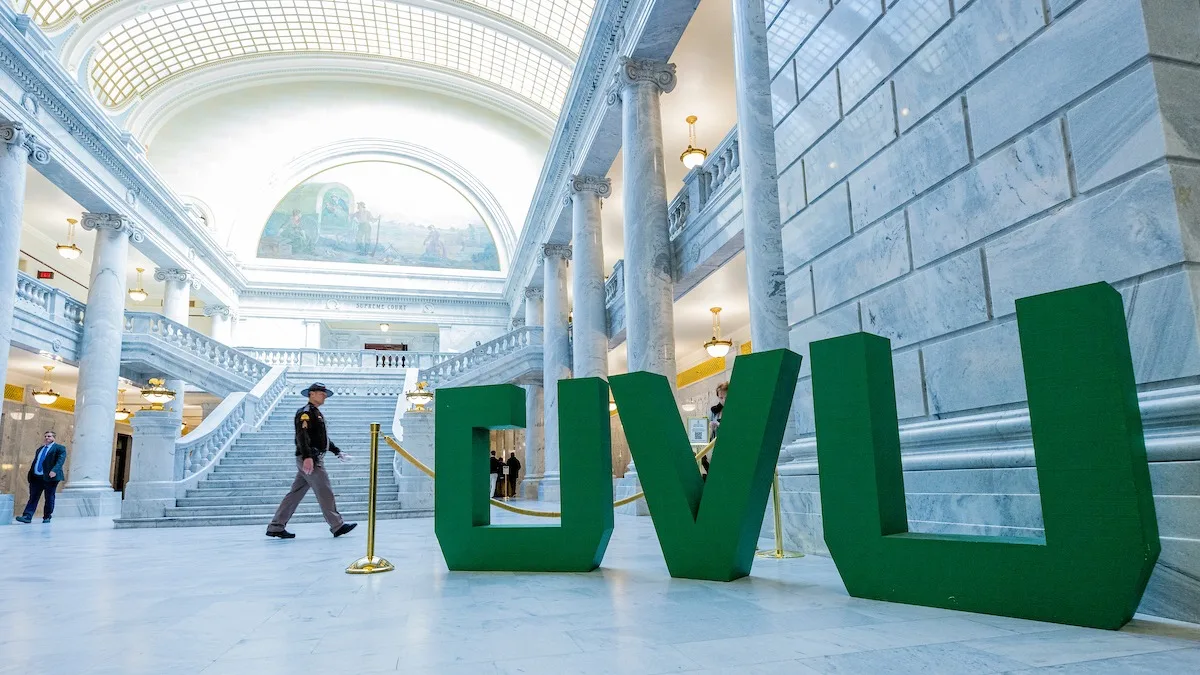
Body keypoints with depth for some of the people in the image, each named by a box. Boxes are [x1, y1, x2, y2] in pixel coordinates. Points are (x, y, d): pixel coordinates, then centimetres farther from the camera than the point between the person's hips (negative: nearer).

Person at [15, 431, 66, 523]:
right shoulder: (40, 449, 24)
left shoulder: (60, 448, 0)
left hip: (49, 477, -6)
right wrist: (29, 473, 11)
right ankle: (27, 517, -4)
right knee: (33, 497, 0)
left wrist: (54, 470, -28)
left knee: (49, 498, 0)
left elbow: (60, 460, -13)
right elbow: (35, 462, 24)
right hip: (36, 477, 6)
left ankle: (47, 517, 7)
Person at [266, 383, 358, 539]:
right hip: (309, 460, -10)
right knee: (325, 492, -6)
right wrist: (307, 456, -31)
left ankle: (276, 527, 15)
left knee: (295, 493, 10)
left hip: (314, 460, 10)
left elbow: (324, 438, 30)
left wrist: (338, 452, 27)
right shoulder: (305, 412, -9)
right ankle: (337, 526, -2)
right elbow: (302, 435, -22)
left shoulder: (317, 413, 23)